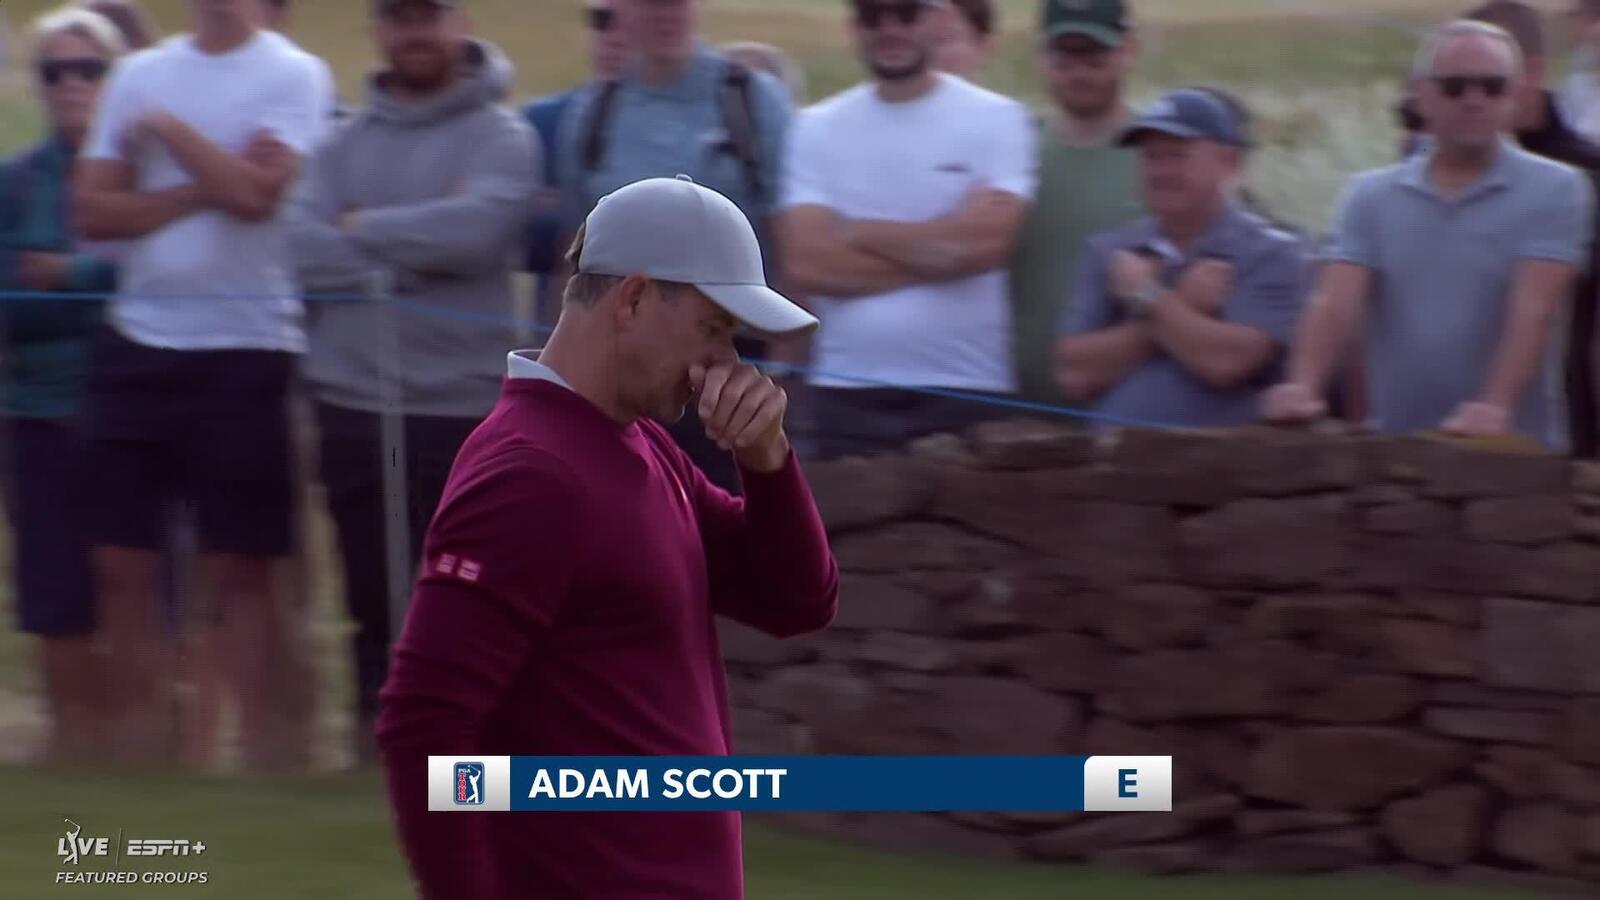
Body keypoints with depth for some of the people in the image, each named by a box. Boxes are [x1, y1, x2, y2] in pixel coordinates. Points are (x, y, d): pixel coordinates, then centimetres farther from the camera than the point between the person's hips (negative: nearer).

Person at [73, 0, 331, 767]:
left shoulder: (292, 75, -3)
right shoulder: (140, 74, 10)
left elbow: (255, 191, -18)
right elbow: (95, 210, 1)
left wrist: (165, 126, -6)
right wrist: (204, 188, -11)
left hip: (244, 348, -5)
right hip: (139, 340, 5)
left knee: (240, 566, 0)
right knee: (123, 560, 5)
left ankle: (260, 746, 6)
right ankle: (135, 747, 13)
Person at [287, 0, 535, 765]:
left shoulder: (501, 137, 0)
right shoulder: (346, 141, 11)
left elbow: (475, 228, -18)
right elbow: (304, 244, -4)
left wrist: (365, 230, -7)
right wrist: (415, 257, -13)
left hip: (461, 406, -4)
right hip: (352, 399, 4)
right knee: (374, 600, 11)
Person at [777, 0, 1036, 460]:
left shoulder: (995, 120, 2)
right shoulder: (817, 129, 8)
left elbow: (984, 239, -13)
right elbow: (807, 263, -5)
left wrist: (862, 234, -4)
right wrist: (937, 254, -9)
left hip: (965, 392, -2)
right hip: (844, 393, 2)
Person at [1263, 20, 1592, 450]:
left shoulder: (1553, 191, -3)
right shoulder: (1371, 197, 8)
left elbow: (1533, 310, -14)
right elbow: (1334, 302, -4)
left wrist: (1495, 406, -29)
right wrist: (1303, 387, -23)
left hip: (1514, 449, -3)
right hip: (1396, 446, 3)